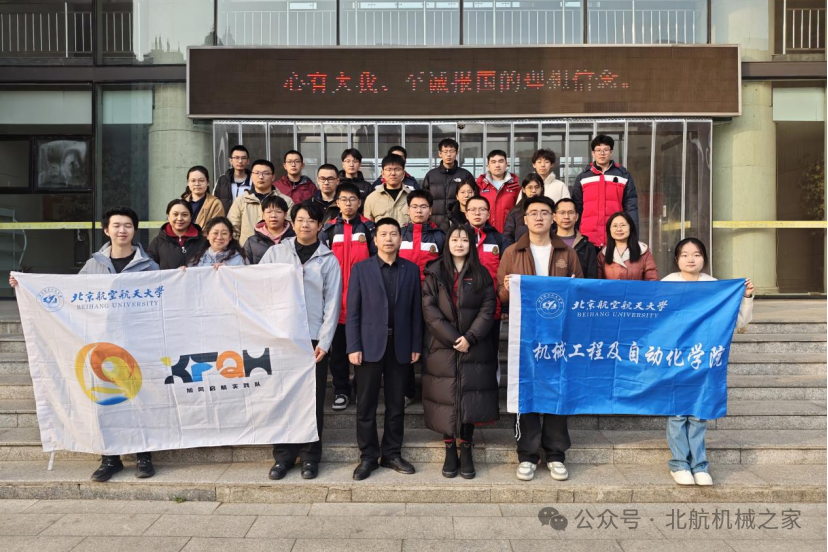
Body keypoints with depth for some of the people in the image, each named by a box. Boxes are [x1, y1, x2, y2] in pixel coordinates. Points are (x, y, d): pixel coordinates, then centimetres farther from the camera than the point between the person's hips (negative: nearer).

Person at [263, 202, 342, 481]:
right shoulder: (275, 252, 9)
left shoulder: (328, 260, 5)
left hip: (313, 339, -1)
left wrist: (324, 340, -7)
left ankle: (310, 457, 15)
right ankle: (283, 456, 16)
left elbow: (332, 303, 1)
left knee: (312, 400, 4)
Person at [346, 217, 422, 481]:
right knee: (366, 405, 5)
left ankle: (392, 454, 23)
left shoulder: (411, 269, 7)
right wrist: (353, 346, -8)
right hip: (370, 345, -1)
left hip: (400, 346, 2)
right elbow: (353, 311, -1)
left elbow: (416, 310, 5)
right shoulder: (361, 268, 2)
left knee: (396, 404, 10)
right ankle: (368, 456, 18)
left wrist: (416, 345, 1)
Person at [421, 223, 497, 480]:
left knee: (470, 399, 0)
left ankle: (466, 452, 12)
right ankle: (450, 452, 12)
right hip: (443, 348, 0)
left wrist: (470, 337, -12)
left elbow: (488, 309, 1)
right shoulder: (434, 273, 5)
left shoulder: (481, 274, 8)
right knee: (446, 399, 1)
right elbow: (429, 309, -3)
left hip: (474, 349, 1)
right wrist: (452, 337, -12)